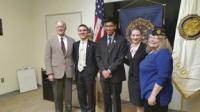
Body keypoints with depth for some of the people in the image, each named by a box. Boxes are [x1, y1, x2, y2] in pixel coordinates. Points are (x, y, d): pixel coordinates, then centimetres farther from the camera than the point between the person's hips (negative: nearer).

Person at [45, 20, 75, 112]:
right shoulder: (50, 40, 2)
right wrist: (50, 73, -8)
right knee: (57, 96, 11)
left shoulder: (71, 41, 6)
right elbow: (47, 58, -2)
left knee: (68, 96, 10)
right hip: (56, 72, -1)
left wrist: (75, 70, 2)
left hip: (68, 72, 1)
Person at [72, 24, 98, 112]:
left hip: (89, 73, -4)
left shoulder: (93, 45, -4)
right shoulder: (75, 45, 8)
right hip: (78, 73, 4)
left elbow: (96, 60, -3)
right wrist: (76, 69, 5)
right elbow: (74, 58, 13)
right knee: (81, 95, 14)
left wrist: (94, 72, -7)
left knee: (90, 94, 8)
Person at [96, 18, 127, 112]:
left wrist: (110, 70, -15)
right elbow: (98, 57, 6)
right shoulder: (100, 41, 10)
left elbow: (121, 58, -10)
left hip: (116, 75, -3)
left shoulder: (121, 40, -3)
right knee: (106, 99, 14)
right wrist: (103, 70, -8)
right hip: (104, 75, 4)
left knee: (116, 99, 9)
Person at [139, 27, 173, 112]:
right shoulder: (151, 52, 10)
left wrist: (153, 95, -25)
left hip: (157, 95, -9)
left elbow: (162, 77, -26)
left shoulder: (163, 54, -20)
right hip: (150, 93, 9)